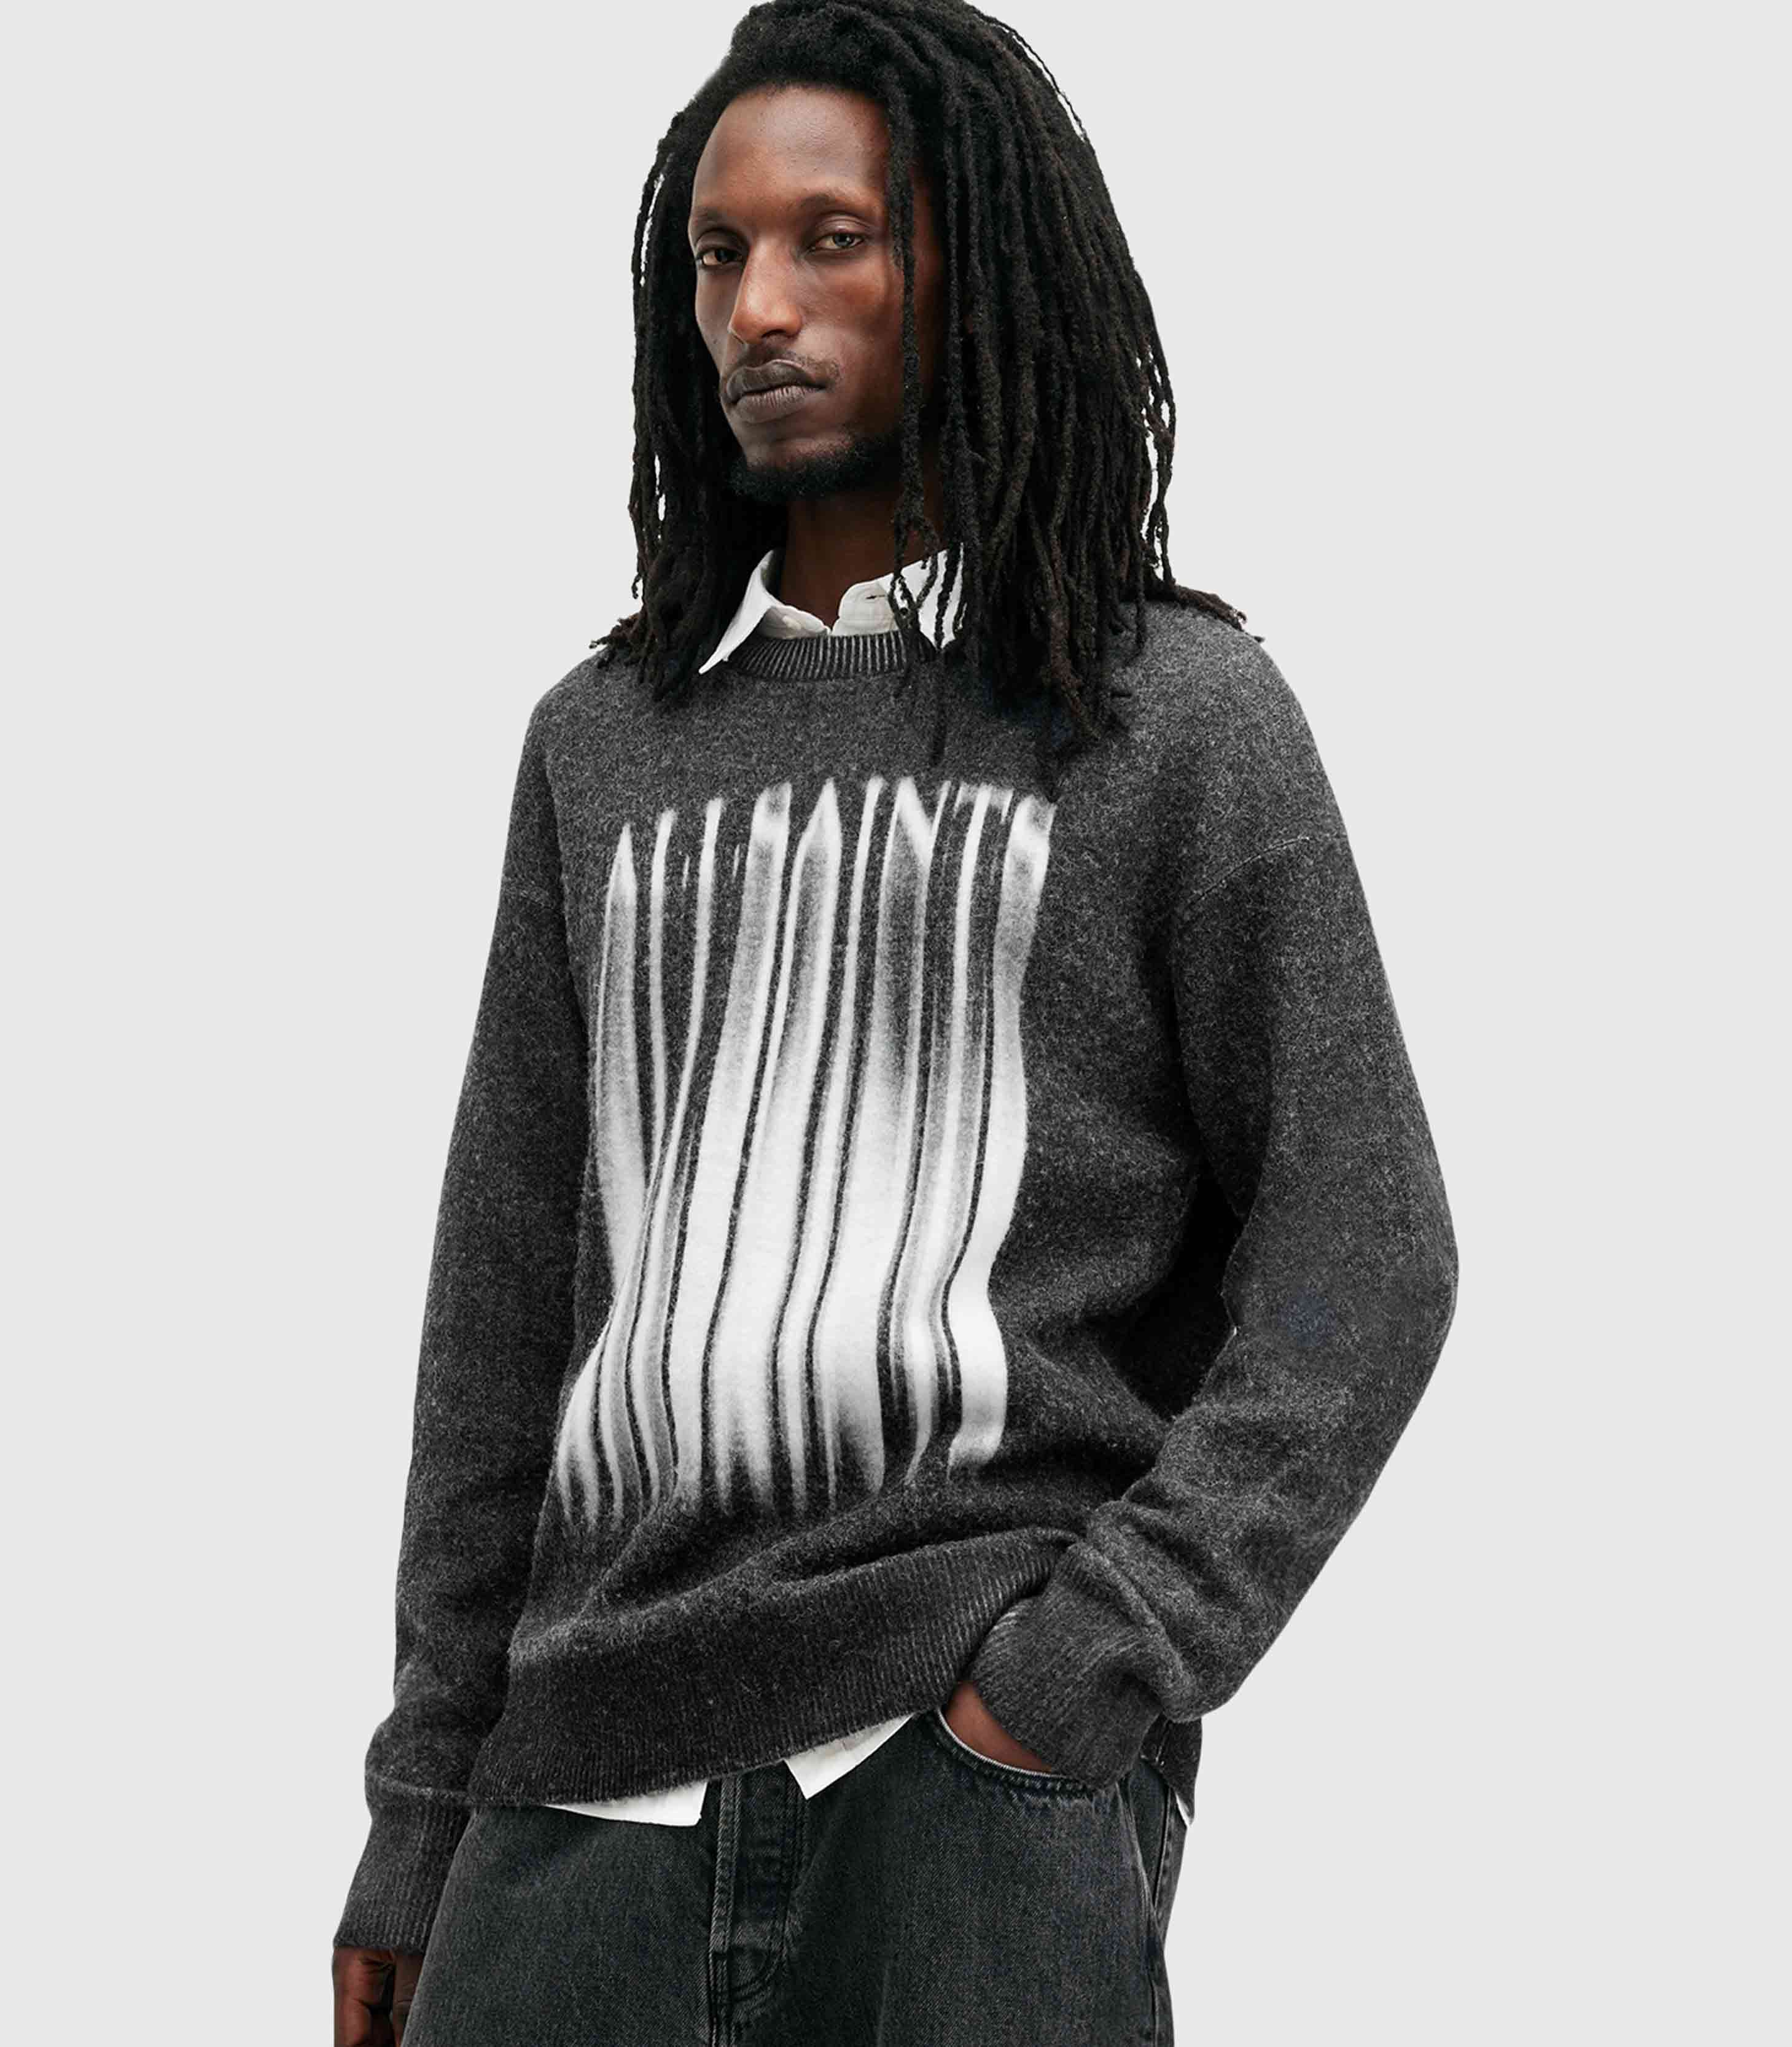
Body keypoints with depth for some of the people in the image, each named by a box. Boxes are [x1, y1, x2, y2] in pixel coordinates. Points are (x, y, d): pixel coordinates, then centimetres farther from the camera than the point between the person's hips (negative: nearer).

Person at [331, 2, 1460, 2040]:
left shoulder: (1181, 715, 5)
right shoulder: (599, 743, 16)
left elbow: (1363, 1256, 0)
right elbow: (505, 1302, 16)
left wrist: (1105, 1648, -11)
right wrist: (421, 1814, 13)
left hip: (988, 1767, -3)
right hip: (601, 1760, 4)